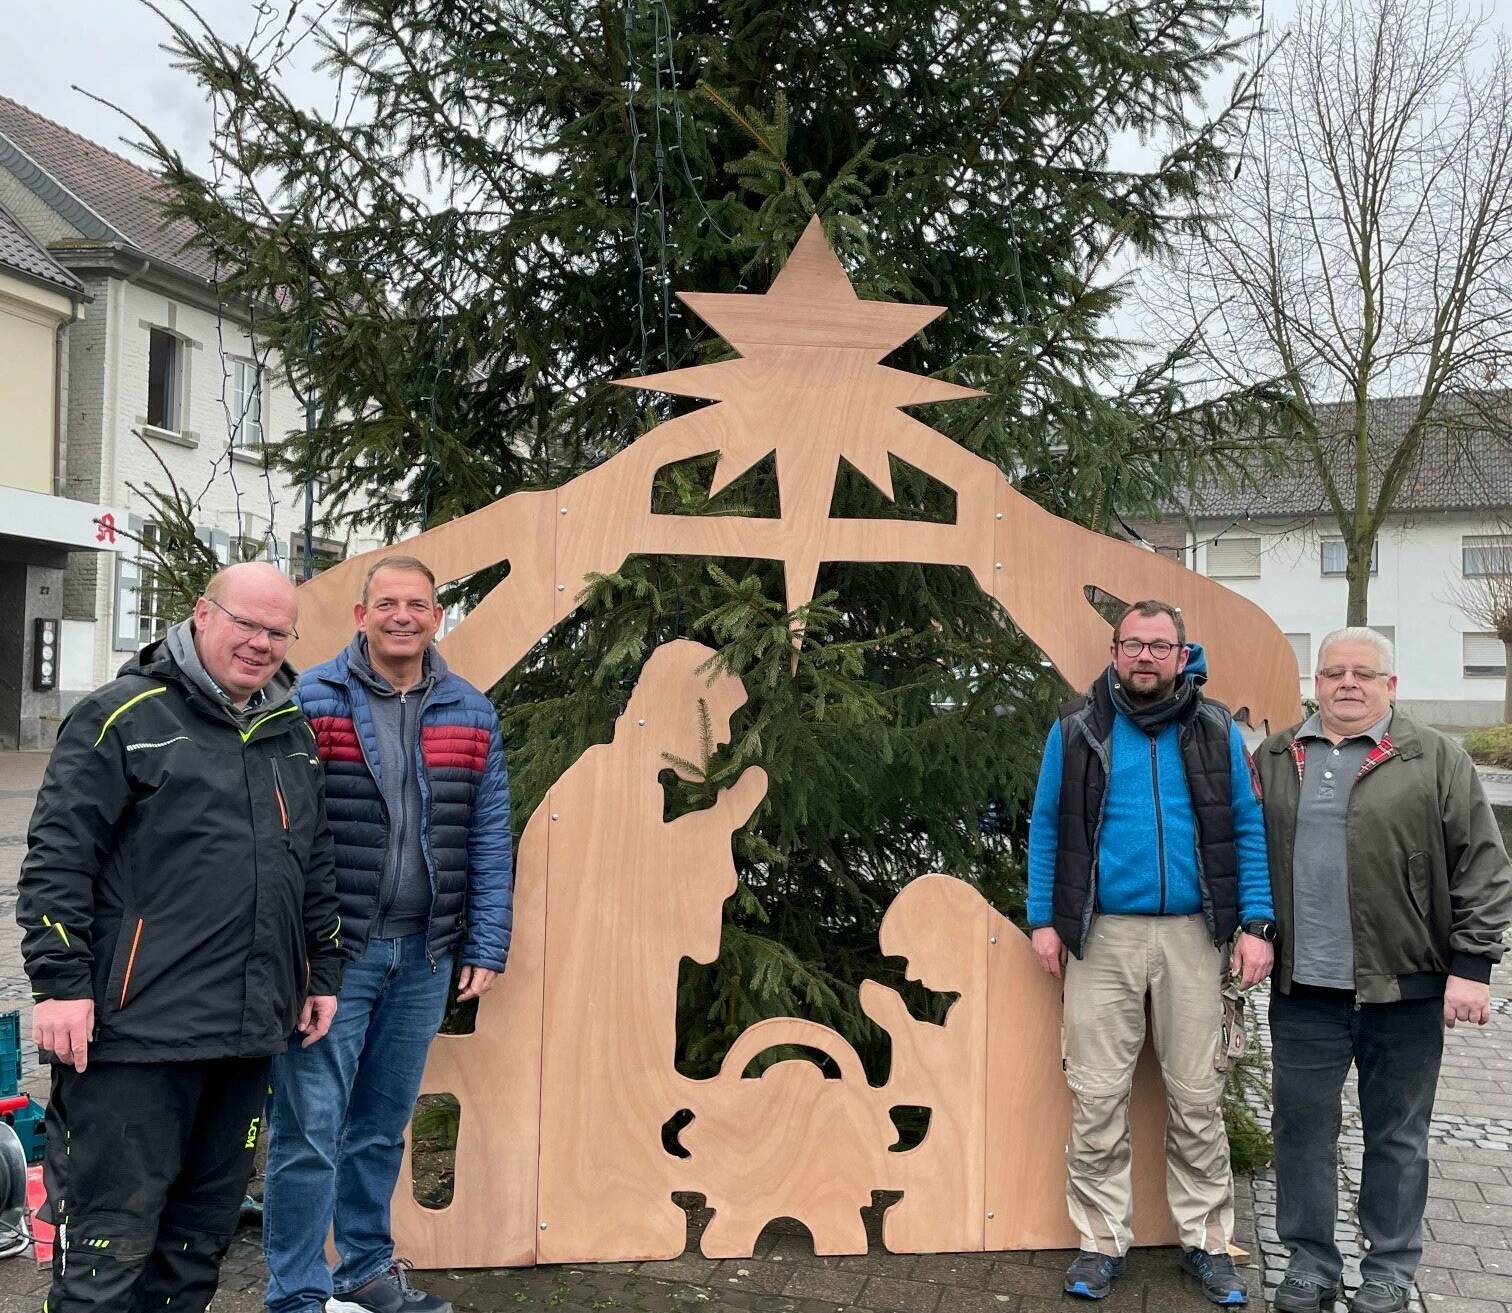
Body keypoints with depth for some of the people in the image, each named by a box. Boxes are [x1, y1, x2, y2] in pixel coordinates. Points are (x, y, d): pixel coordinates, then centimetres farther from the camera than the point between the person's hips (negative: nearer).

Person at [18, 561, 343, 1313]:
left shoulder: (294, 734, 14)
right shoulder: (124, 716, -5)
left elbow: (317, 867, 22)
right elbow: (57, 856, -9)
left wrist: (323, 971, 19)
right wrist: (59, 981, -14)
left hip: (250, 1028, 6)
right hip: (138, 1027, -6)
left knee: (206, 1224, 15)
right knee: (112, 1232, -1)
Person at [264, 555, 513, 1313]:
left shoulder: (471, 715, 7)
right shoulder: (308, 702, -5)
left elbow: (489, 842, 7)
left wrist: (487, 947, 3)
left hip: (424, 957, 4)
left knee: (383, 1126, 17)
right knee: (309, 1130, -1)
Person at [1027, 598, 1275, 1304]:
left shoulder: (1215, 730, 5)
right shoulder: (1077, 728, 3)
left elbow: (1248, 829, 5)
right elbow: (1047, 827, 6)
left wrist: (1257, 924, -3)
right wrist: (1043, 919, 0)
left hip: (1192, 936, 1)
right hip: (1101, 935, 0)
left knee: (1197, 1098, 7)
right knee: (1097, 1099, 3)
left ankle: (1207, 1241, 20)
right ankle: (1102, 1241, 15)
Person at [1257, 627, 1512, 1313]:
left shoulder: (1435, 760, 0)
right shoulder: (1275, 759, 9)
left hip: (1404, 987, -2)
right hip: (1303, 990, 2)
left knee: (1397, 1136, 10)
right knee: (1302, 1128, 9)